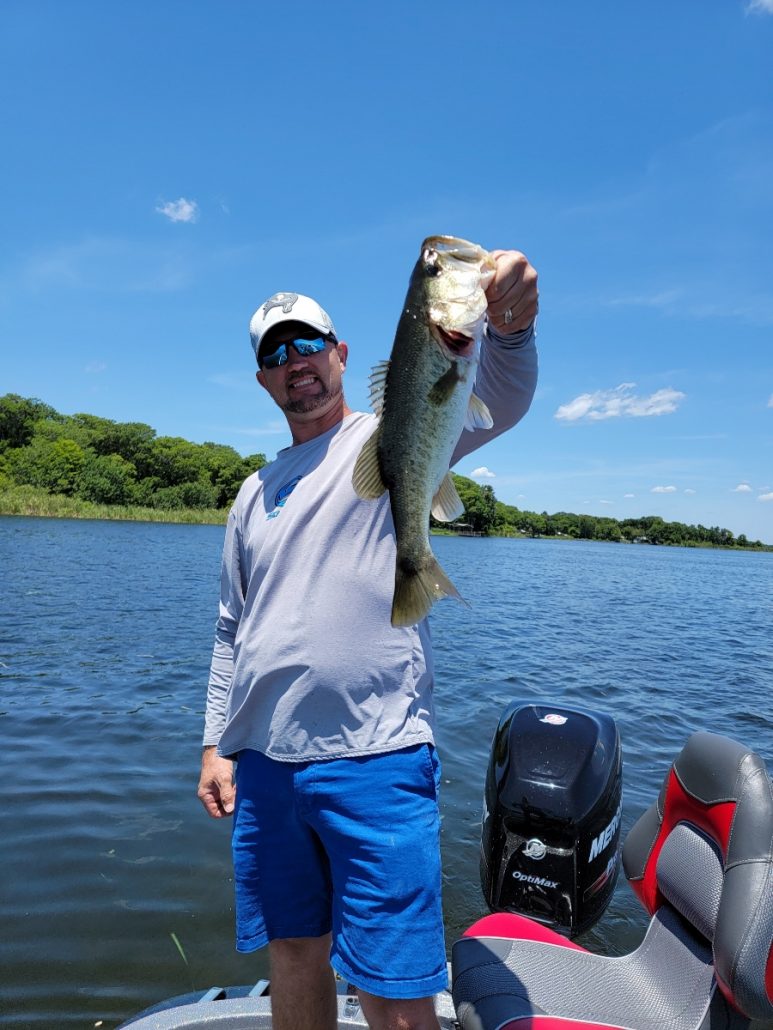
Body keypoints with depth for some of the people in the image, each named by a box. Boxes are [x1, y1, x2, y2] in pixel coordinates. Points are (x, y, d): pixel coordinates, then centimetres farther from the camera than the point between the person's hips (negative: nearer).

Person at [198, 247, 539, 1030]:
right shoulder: (254, 493, 15)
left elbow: (496, 402, -21)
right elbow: (233, 629, 17)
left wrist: (507, 321, -41)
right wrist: (217, 743, 12)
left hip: (373, 760, -5)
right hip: (262, 764, 6)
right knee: (293, 957, 20)